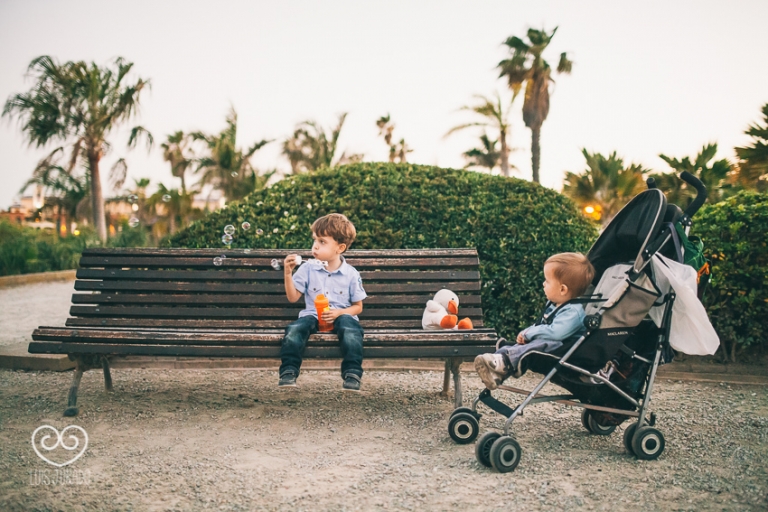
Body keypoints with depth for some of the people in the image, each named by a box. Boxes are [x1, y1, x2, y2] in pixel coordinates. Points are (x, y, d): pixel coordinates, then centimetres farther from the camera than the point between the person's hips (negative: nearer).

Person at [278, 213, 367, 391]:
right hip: (312, 314, 2)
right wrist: (288, 274, -10)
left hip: (341, 315, -1)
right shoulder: (308, 269, 5)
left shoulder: (351, 274, 0)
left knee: (351, 329, -35)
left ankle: (352, 374, -31)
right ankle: (288, 372, -26)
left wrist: (339, 312, -14)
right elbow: (293, 297, 3)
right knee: (294, 329, -30)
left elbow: (358, 307, 5)